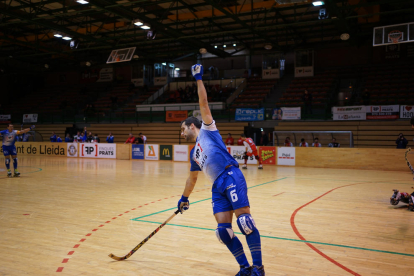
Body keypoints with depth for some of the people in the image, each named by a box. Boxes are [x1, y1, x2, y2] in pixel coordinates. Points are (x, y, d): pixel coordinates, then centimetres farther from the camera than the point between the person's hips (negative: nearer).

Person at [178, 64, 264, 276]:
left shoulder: (207, 130, 12)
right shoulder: (194, 153, 29)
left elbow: (203, 104, 5)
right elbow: (192, 178, 39)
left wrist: (198, 79, 6)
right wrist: (184, 198, 43)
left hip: (231, 177, -7)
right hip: (217, 187, 7)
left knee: (244, 221, -16)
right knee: (223, 230, -6)